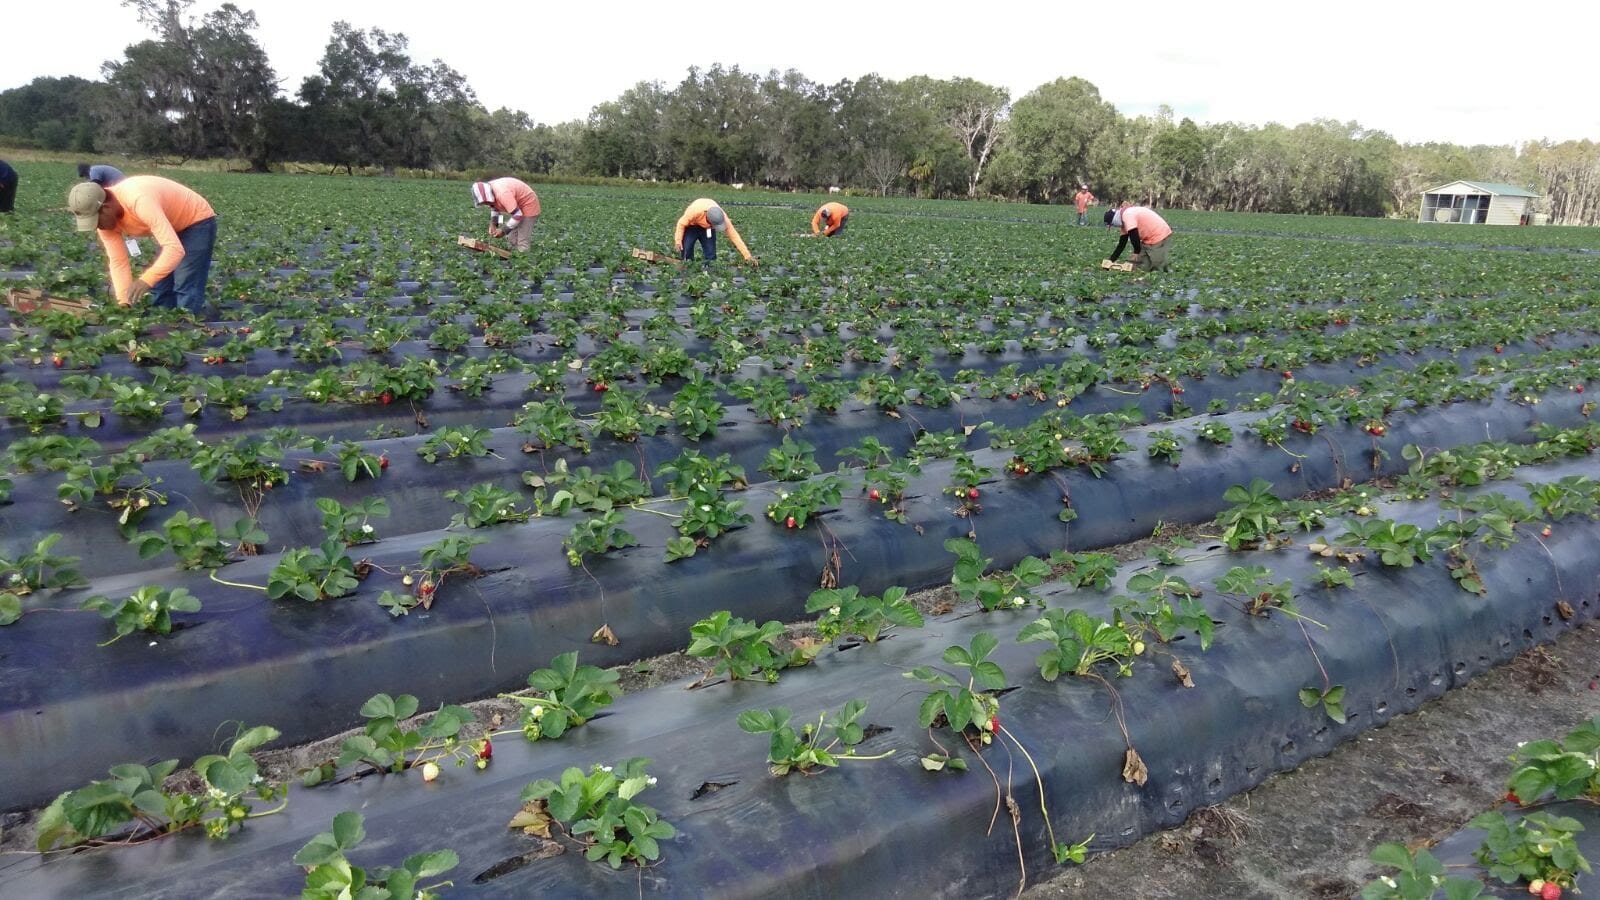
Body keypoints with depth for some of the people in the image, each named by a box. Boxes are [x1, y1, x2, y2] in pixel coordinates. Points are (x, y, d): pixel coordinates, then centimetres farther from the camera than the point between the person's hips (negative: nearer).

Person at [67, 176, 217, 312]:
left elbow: (175, 249, -45)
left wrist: (146, 280, -52)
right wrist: (124, 303, -19)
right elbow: (118, 262, -10)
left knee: (186, 290, -15)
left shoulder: (139, 201, -39)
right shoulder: (106, 218, -13)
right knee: (160, 288, 9)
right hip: (172, 227, 8)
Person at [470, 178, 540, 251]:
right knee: (511, 239, 12)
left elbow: (517, 215, -33)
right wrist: (493, 224, -2)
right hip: (517, 207, 10)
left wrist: (503, 230, -24)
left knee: (522, 243, -13)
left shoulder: (502, 194, -34)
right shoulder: (490, 191, -7)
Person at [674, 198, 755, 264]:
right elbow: (682, 223, -23)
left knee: (710, 254, -8)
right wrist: (678, 240, -30)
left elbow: (734, 236, -31)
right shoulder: (695, 211, -42)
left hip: (707, 228, 2)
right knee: (686, 249, -12)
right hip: (691, 225, -2)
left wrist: (747, 256, -33)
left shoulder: (723, 217, -35)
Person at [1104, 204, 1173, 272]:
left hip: (1159, 237, -10)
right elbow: (1122, 243, 16)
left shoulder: (1127, 215, -18)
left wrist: (1136, 252, -14)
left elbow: (1134, 235, -24)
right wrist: (1111, 261, 14)